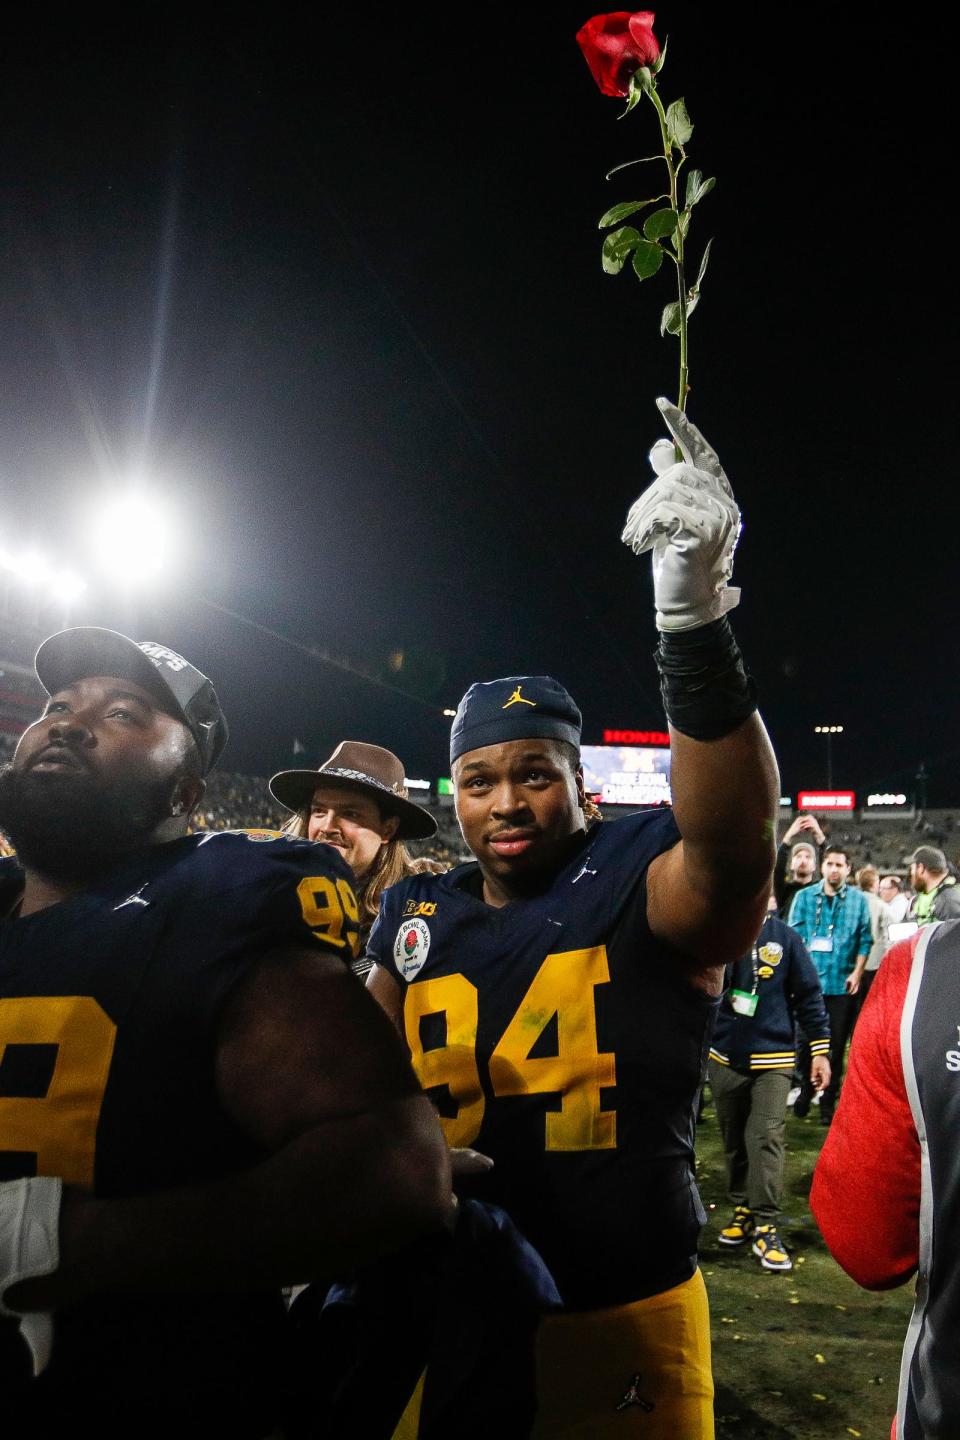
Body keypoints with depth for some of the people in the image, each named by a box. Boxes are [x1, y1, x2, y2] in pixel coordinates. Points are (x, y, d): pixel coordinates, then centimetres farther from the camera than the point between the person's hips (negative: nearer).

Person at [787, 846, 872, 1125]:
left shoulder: (858, 900, 4)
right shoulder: (805, 897, 4)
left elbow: (865, 939, 5)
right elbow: (794, 935, 3)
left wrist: (857, 972, -3)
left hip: (842, 984, 0)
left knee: (836, 1044, 6)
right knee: (806, 1039, 4)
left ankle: (828, 1102, 17)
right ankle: (806, 1088, 27)